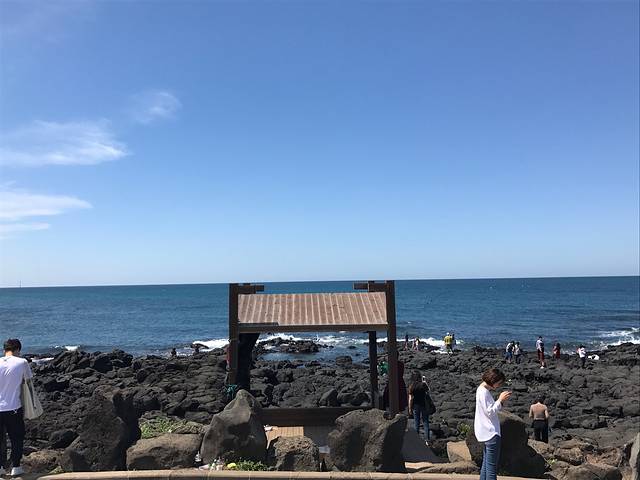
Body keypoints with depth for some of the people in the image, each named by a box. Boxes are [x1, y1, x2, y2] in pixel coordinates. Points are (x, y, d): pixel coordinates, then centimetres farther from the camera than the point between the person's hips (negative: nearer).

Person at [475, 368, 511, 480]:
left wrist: (500, 400, 6)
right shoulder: (483, 392, -16)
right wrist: (500, 400, -13)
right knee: (492, 464, -6)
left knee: (486, 463, 13)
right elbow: (490, 412, -19)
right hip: (491, 433, -10)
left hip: (487, 433, 10)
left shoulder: (483, 390, 14)